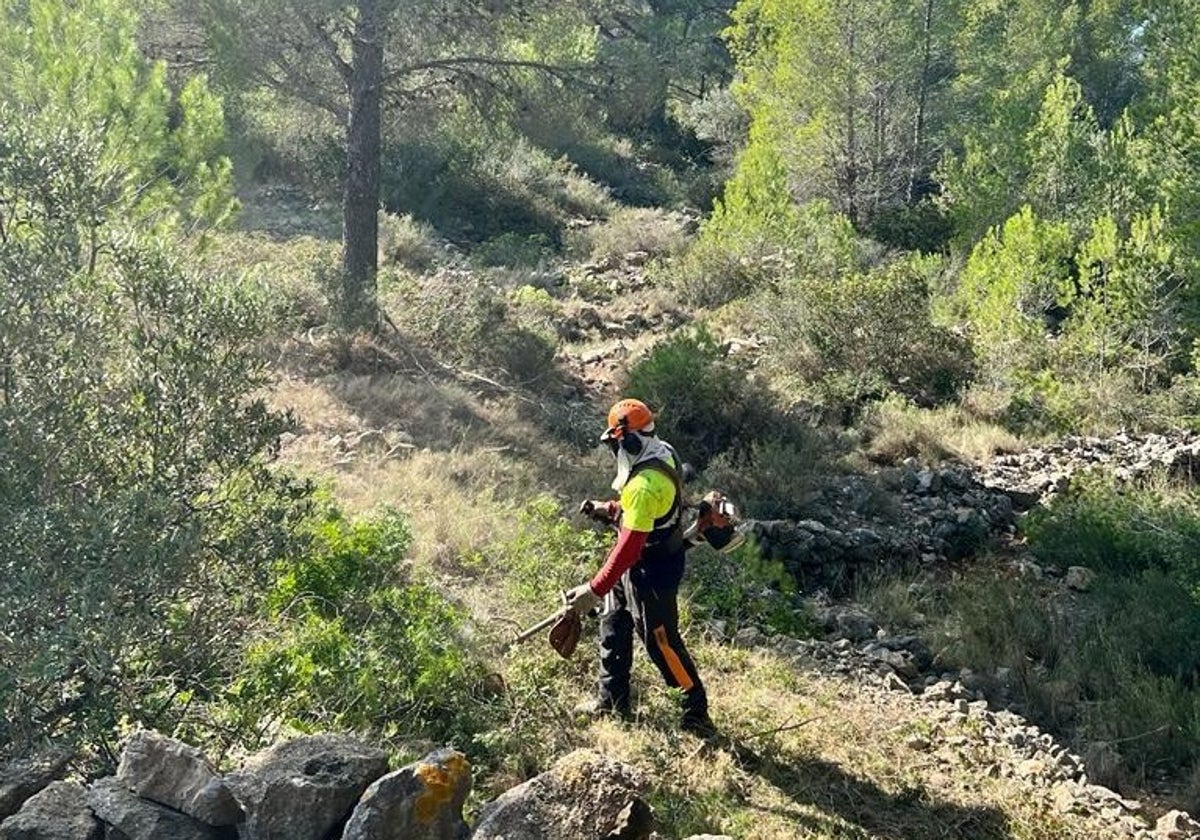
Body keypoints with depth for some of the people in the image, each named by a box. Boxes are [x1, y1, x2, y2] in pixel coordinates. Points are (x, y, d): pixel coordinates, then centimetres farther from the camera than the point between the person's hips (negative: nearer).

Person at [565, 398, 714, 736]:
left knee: (661, 640, 5)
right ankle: (612, 700, 34)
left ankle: (697, 712, 22)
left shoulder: (645, 484, -32)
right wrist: (608, 509, 6)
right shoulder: (661, 453, -2)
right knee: (614, 626, 19)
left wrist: (595, 590, -31)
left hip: (651, 571, -10)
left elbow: (630, 546, -33)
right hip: (640, 564, 10)